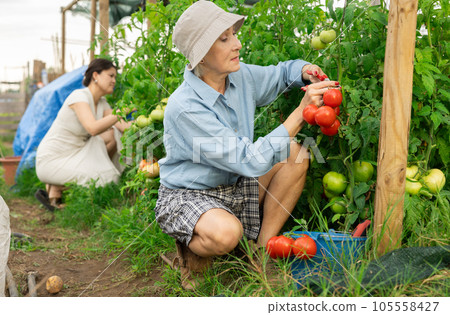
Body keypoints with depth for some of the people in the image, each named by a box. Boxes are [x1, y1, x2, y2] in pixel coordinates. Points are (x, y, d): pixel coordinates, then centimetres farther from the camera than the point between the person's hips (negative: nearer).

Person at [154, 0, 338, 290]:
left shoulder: (241, 76, -6)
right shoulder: (185, 108, -30)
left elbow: (279, 74, 16)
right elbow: (251, 161, -33)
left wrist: (304, 70, -10)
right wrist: (302, 112, -35)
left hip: (234, 187, 8)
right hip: (187, 195, -8)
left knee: (296, 153, -8)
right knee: (226, 232, -39)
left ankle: (264, 248, -3)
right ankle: (192, 251, -1)